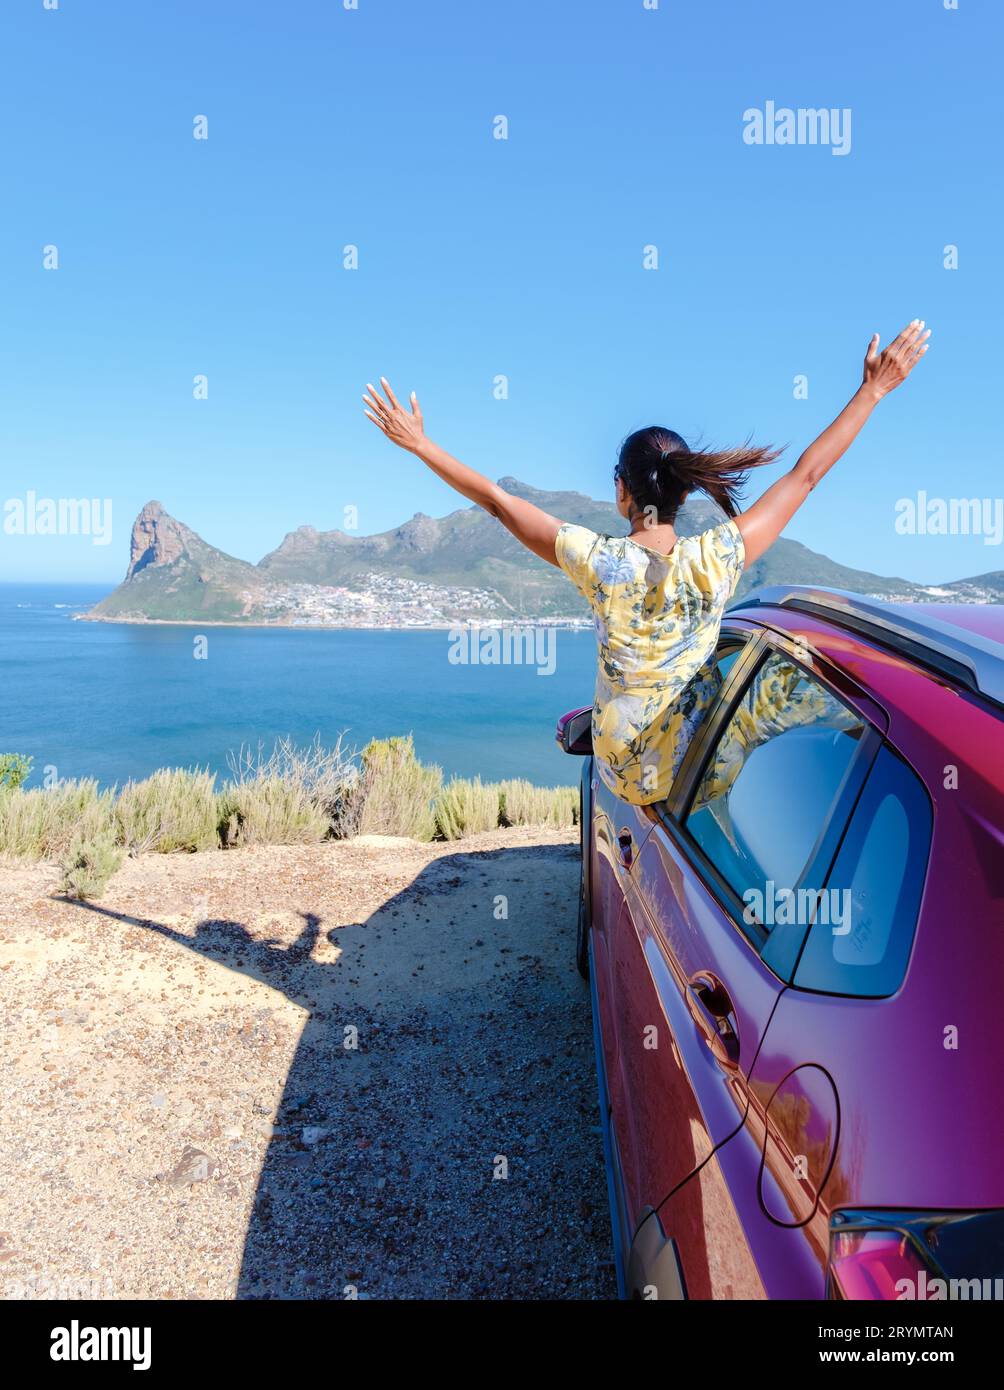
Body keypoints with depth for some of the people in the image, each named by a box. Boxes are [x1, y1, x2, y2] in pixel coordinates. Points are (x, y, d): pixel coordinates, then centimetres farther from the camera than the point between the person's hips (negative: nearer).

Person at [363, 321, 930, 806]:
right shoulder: (716, 559, -20)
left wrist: (419, 443, 0)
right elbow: (806, 474, -10)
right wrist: (874, 390, -1)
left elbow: (497, 498, -11)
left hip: (622, 773, 0)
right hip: (701, 769, 0)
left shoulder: (598, 561, -21)